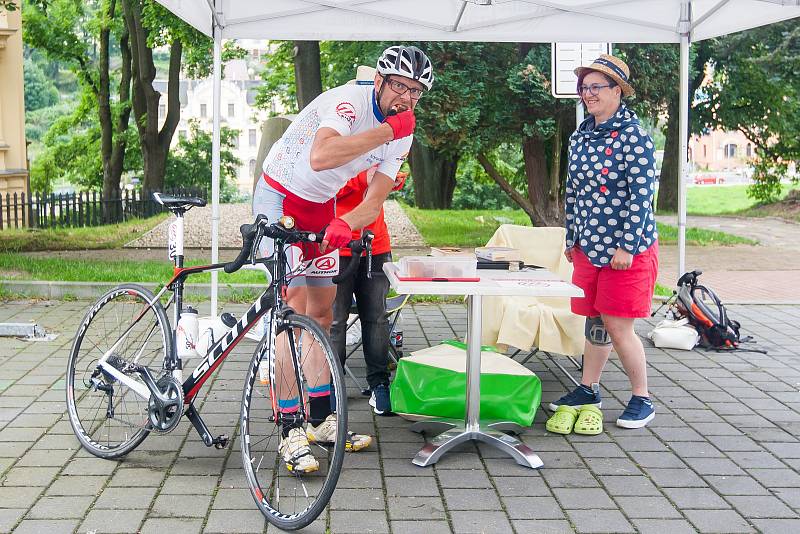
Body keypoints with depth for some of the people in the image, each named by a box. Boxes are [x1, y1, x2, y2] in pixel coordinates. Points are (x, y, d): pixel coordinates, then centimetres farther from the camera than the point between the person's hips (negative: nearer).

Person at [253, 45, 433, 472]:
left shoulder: (403, 134, -3)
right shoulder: (347, 100, -26)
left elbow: (374, 203, -4)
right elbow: (320, 157, -45)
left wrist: (343, 224, -26)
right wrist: (386, 130, -38)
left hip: (320, 209, 8)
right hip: (280, 199, -8)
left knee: (322, 309, 10)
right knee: (295, 306, -15)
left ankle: (321, 418, 21)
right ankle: (291, 430, -11)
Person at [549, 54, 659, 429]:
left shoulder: (633, 135, -13)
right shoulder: (581, 137, 9)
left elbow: (641, 194, -16)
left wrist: (627, 245, -18)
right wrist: (571, 239, 17)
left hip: (627, 249, -7)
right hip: (589, 247, 7)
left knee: (617, 326, -4)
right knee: (594, 320, 14)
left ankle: (642, 400, 11)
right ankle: (588, 389, 27)